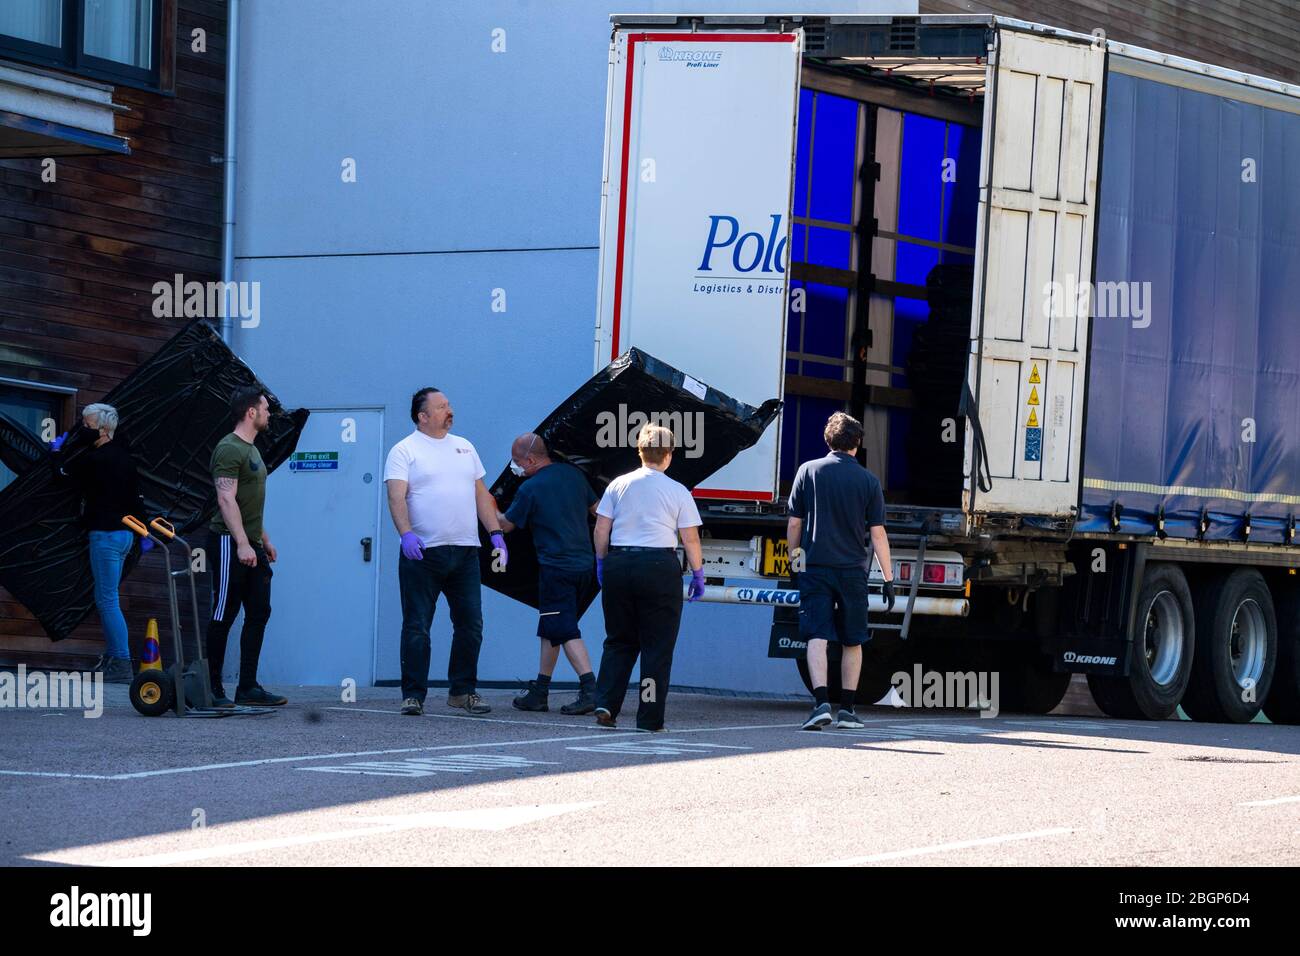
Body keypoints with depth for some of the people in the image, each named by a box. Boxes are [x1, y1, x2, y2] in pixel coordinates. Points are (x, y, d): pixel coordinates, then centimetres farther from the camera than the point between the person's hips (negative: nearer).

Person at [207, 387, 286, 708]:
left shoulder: (251, 450, 19)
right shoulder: (229, 449, -13)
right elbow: (227, 500, -21)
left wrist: (264, 540, 25)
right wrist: (242, 543, -27)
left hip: (250, 545, 10)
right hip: (229, 543, -10)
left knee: (258, 614, 7)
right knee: (223, 617, -5)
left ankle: (248, 688, 9)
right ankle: (211, 690, -1)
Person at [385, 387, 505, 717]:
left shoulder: (464, 448, 17)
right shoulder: (405, 451, -1)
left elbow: (481, 495, 20)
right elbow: (397, 497, -12)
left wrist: (496, 534, 10)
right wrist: (406, 534, -28)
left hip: (465, 552, 5)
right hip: (423, 552, -5)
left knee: (470, 625, 6)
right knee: (417, 628, -3)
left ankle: (463, 690, 16)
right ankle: (413, 695, 0)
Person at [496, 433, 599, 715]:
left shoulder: (530, 489, -10)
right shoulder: (574, 475, 8)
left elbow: (506, 524, 4)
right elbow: (598, 509, 16)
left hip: (556, 568, -7)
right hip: (585, 564, 7)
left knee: (565, 632, -8)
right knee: (552, 629, 17)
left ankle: (590, 689, -21)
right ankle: (539, 691, 21)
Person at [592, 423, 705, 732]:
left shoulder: (619, 485, 7)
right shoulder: (678, 492, -1)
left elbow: (601, 530, 5)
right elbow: (690, 538, -2)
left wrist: (601, 563, 17)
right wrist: (698, 573, 7)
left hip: (618, 564, 3)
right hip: (660, 565, -3)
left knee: (619, 641, 13)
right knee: (657, 646, 4)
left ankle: (605, 705, -1)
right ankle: (650, 717, 2)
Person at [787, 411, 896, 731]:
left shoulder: (808, 471, 1)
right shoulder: (868, 481, 0)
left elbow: (794, 524, 3)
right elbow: (877, 534, -1)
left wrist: (794, 559, 16)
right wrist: (888, 578, 3)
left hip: (815, 569, 0)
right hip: (853, 570, 1)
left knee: (817, 636, -7)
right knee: (852, 642, 12)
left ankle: (821, 703, -24)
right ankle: (846, 710, 14)